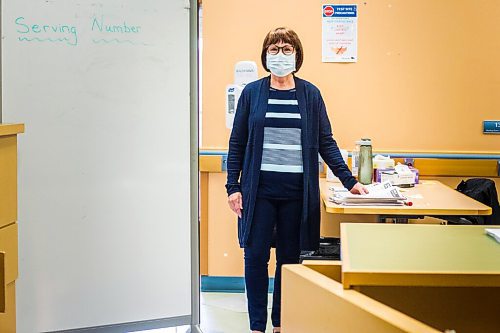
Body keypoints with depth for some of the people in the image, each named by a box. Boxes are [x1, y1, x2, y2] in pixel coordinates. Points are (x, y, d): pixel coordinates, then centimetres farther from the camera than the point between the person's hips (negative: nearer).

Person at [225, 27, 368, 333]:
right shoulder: (252, 93, 5)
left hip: (297, 190, 1)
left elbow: (326, 142, 7)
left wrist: (349, 181, -1)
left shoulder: (310, 94, 6)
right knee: (256, 256, -1)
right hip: (260, 187, 0)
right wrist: (233, 187, 0)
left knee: (289, 258, 6)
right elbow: (237, 143, 6)